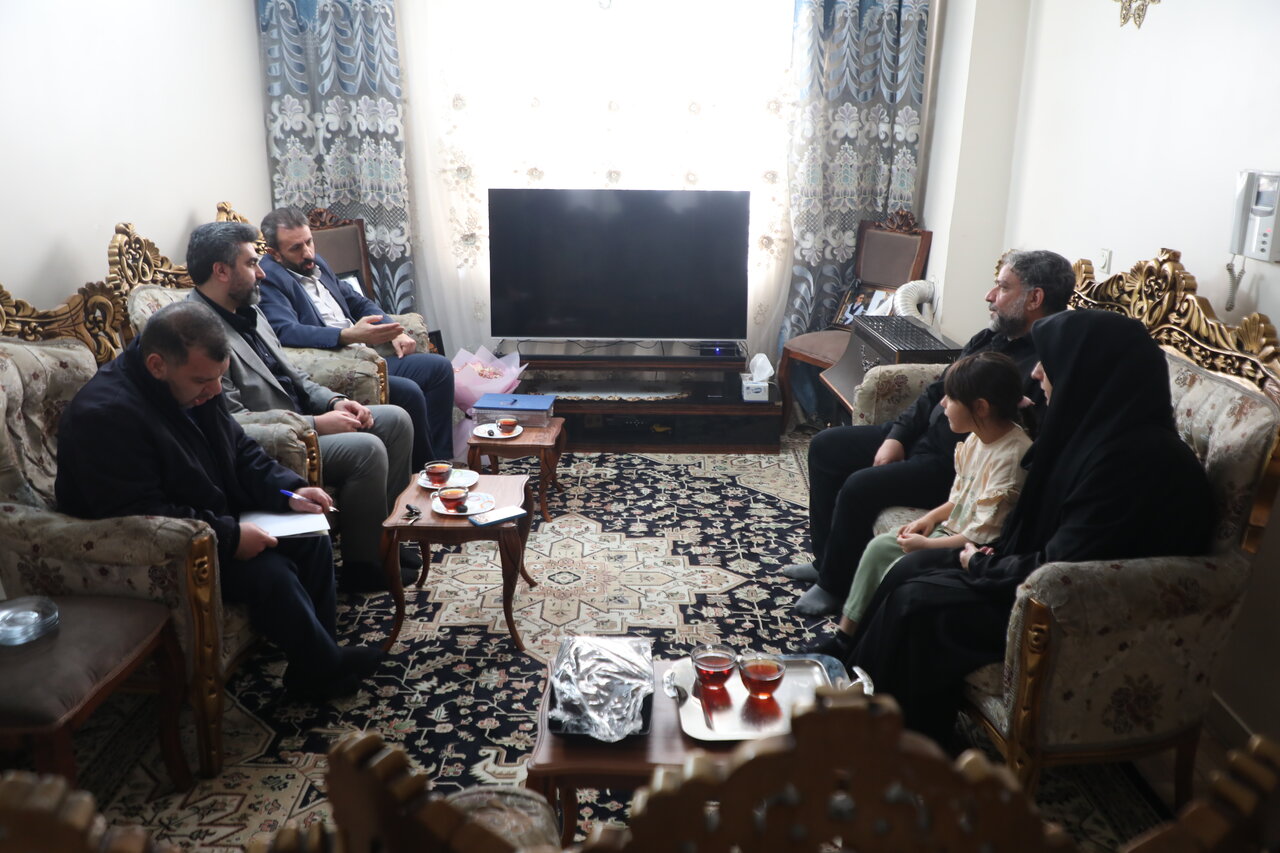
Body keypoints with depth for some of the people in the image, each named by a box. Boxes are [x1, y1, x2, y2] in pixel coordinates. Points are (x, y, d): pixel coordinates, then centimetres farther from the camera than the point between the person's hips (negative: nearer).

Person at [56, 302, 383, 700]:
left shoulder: (196, 385, -1)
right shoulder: (105, 416, -28)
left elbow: (241, 450, 9)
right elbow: (138, 517, -30)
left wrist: (288, 490, -7)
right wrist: (230, 536, -30)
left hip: (218, 521, 9)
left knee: (311, 540, -2)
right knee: (269, 572, -24)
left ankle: (315, 660, 8)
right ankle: (326, 669, -2)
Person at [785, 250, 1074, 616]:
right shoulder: (990, 338, 10)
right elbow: (937, 391, 13)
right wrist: (896, 436, 4)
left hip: (955, 466, -10)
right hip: (920, 436, 10)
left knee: (859, 487, -26)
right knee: (824, 446, 8)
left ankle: (835, 584, 1)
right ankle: (826, 560, 17)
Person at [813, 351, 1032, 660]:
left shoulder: (1011, 457, -28)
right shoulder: (978, 438, 1)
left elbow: (982, 535, -26)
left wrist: (925, 544, -17)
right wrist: (931, 518, 0)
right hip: (951, 530, 10)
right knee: (879, 547, 4)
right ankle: (845, 636, 15)